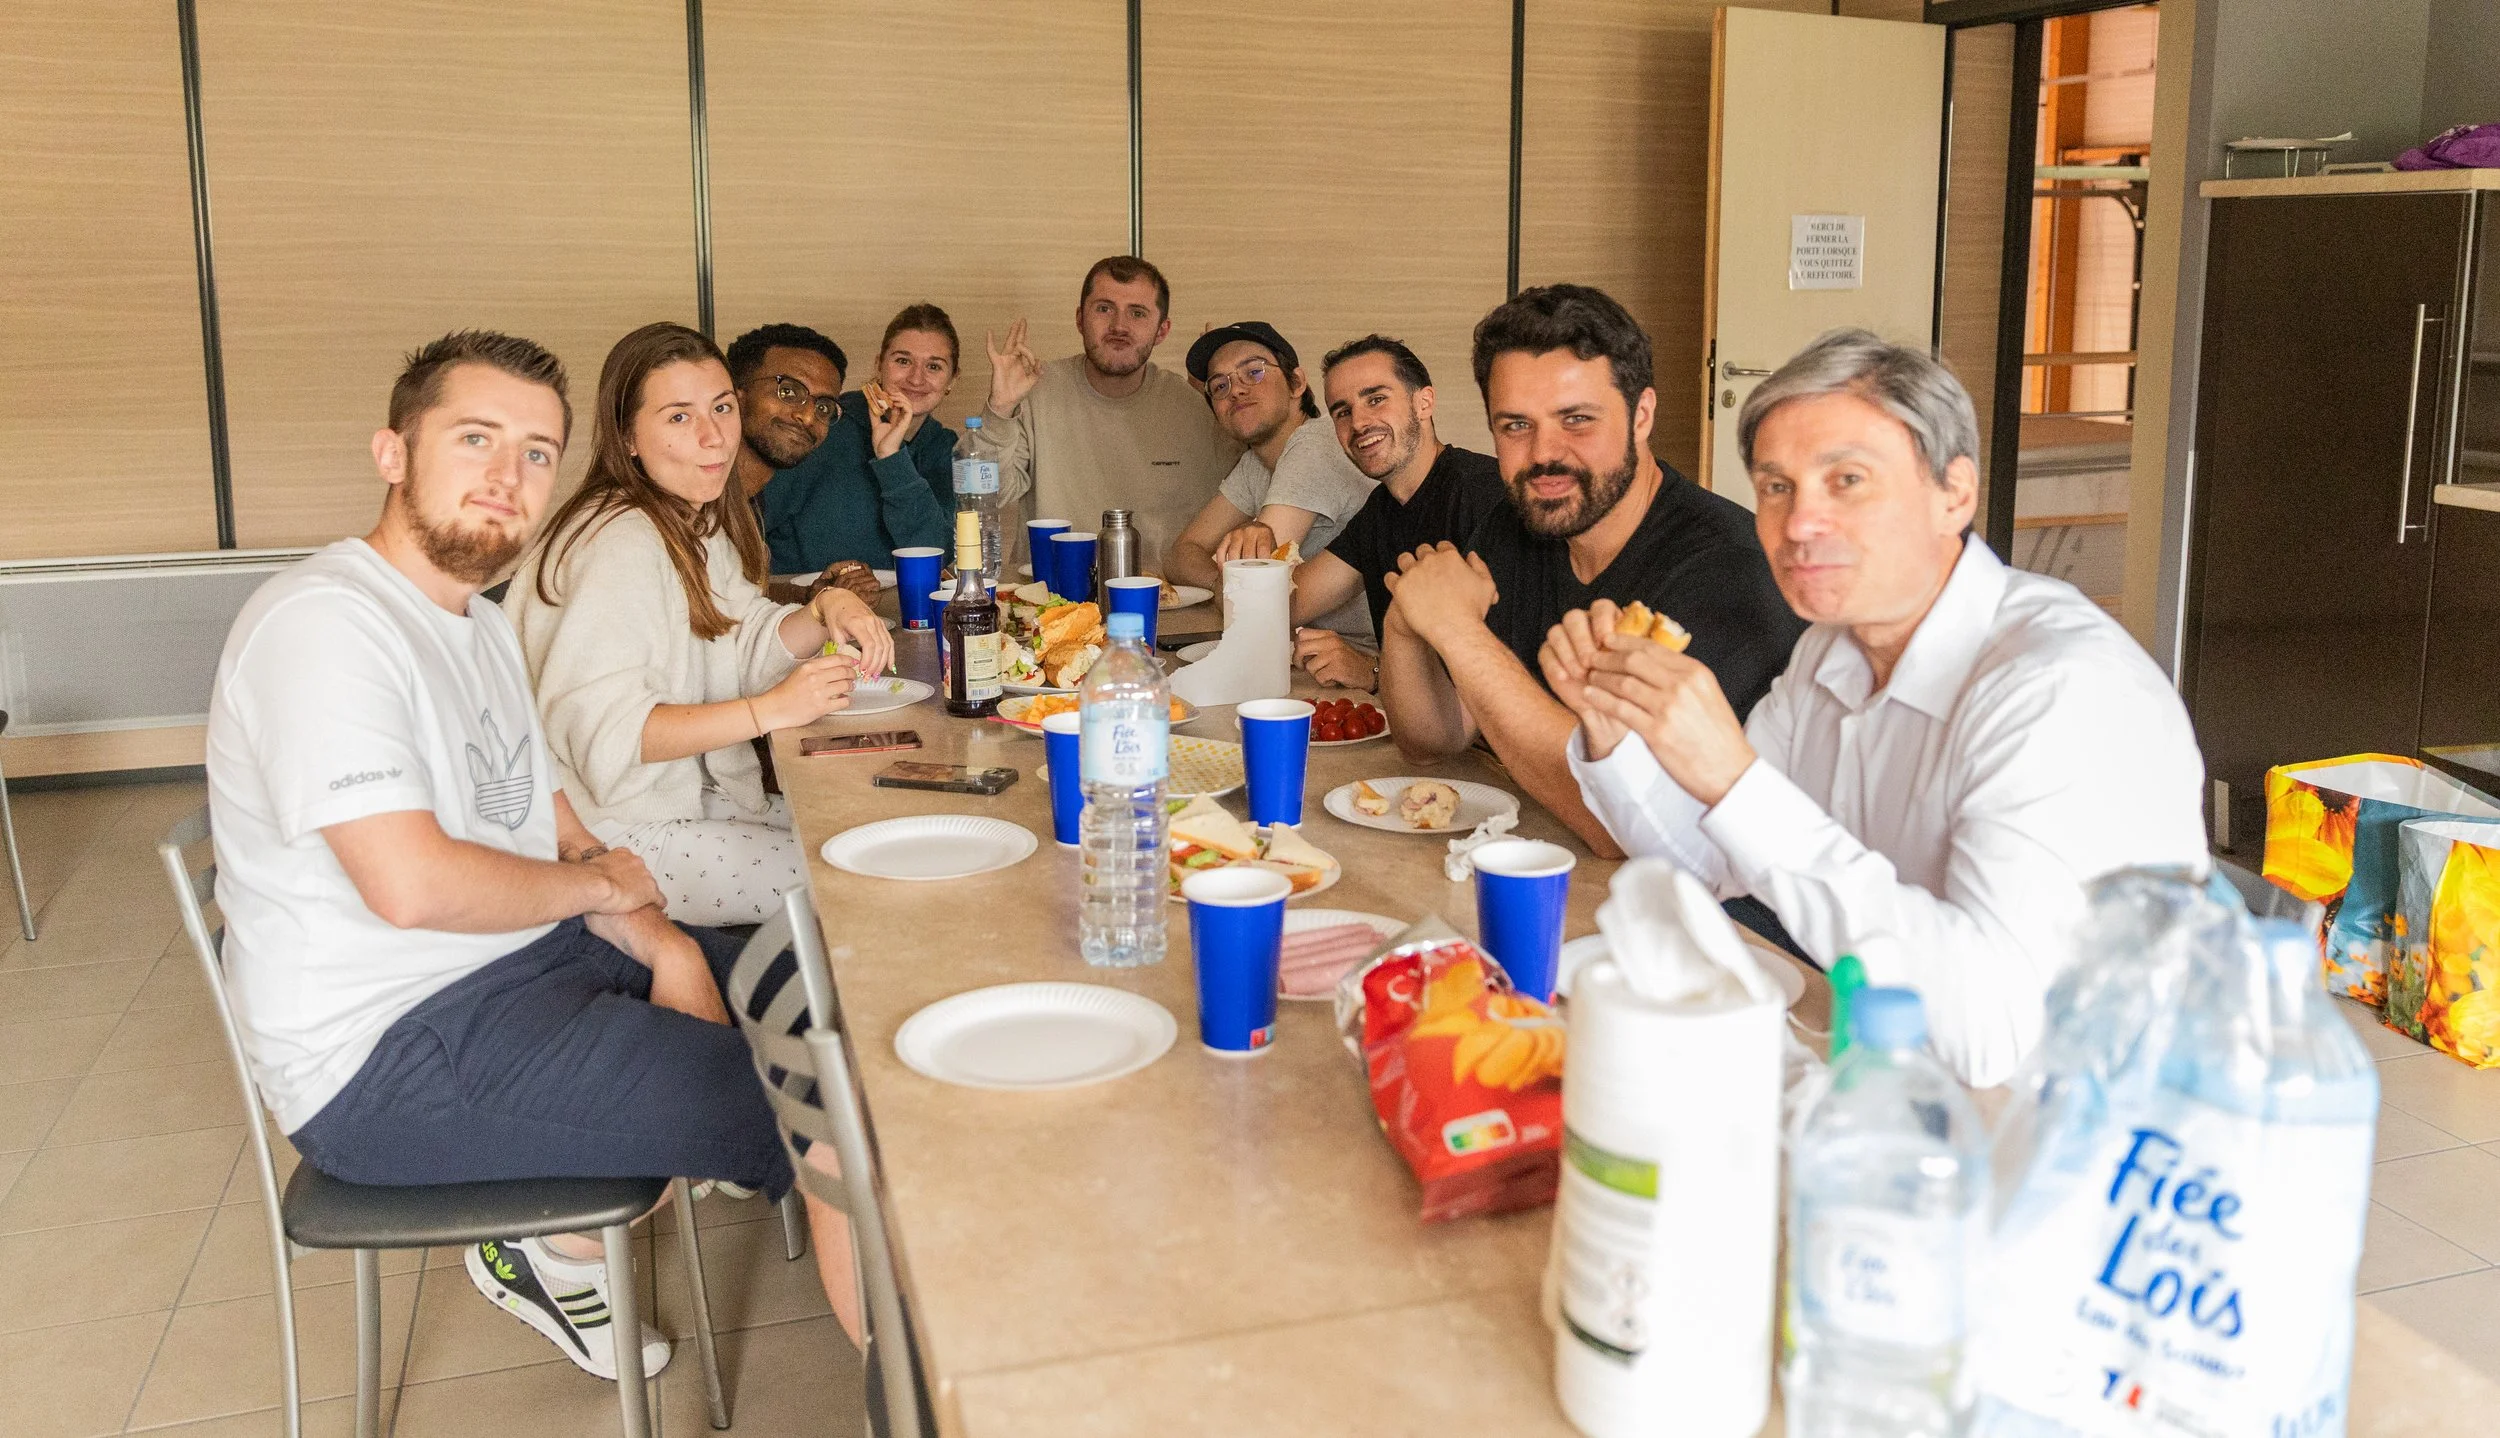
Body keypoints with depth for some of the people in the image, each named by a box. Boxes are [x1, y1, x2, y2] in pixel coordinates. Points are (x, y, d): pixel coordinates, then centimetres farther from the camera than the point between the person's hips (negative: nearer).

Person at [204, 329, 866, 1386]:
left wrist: (657, 940, 0)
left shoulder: (480, 621, 13)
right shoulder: (323, 622, -19)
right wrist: (596, 882, -11)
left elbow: (542, 815, 17)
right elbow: (412, 882, -29)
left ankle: (561, 1238, 16)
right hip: (388, 1059, -10)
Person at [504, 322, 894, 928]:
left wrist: (826, 610, -10)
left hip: (693, 797, 10)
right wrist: (772, 710, -31)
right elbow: (599, 729, -30)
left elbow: (745, 645, 11)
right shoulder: (621, 546, -23)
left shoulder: (696, 521, 10)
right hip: (619, 839, -10)